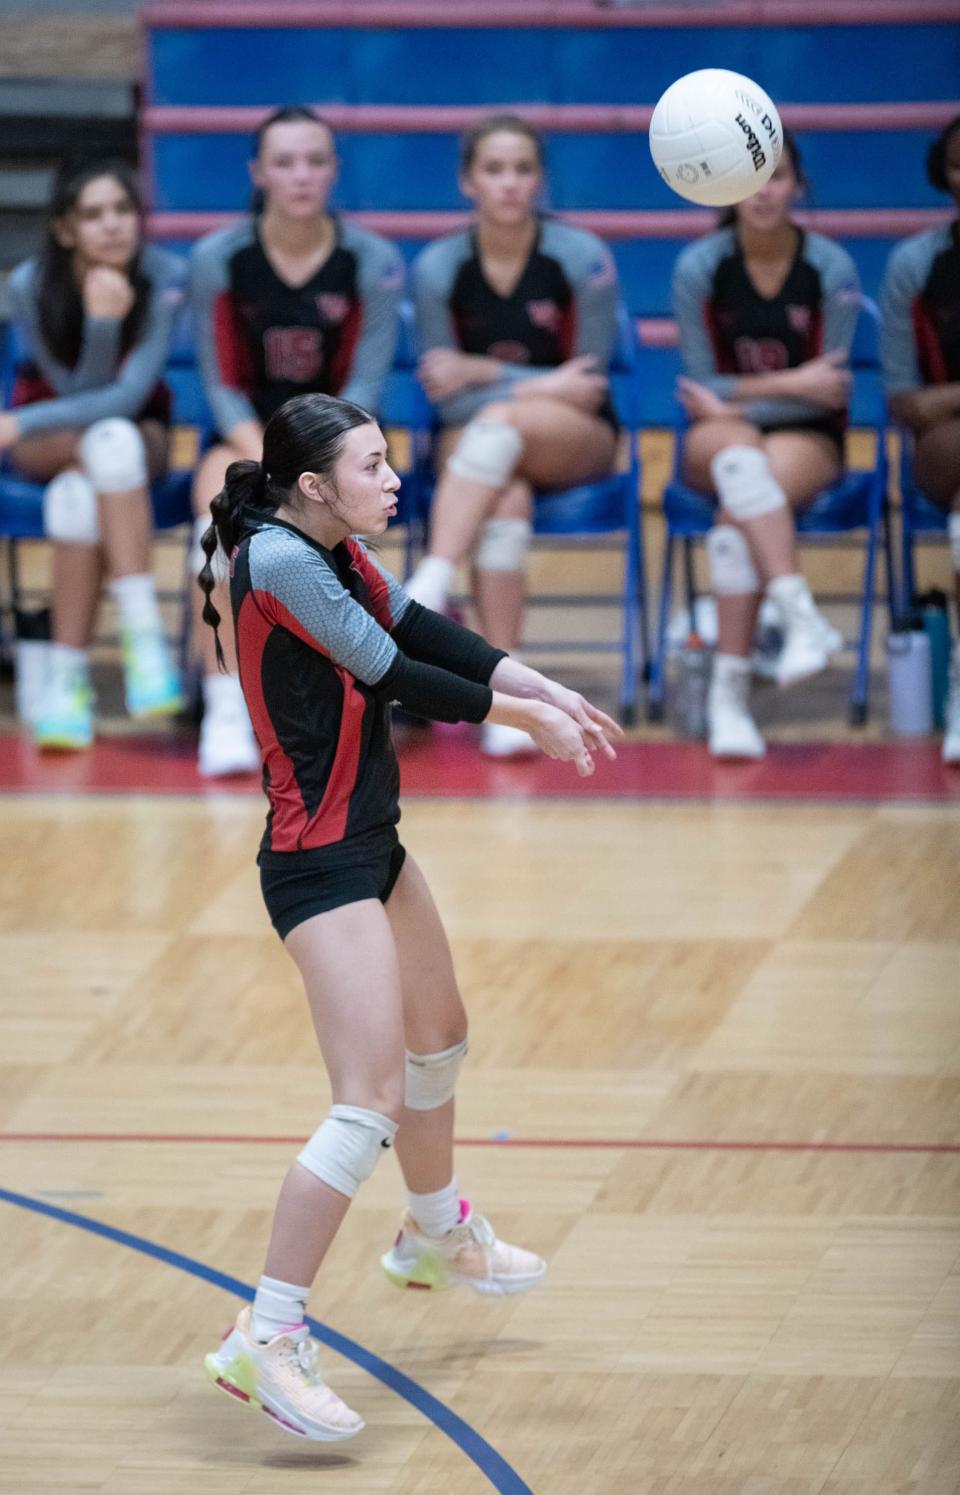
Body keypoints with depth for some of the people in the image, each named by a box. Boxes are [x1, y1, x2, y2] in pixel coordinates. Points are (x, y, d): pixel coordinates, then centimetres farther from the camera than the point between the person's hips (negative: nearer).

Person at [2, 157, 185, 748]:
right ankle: (144, 635, -42)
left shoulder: (164, 277, -20)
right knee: (107, 440, -37)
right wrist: (102, 323, -36)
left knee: (79, 492, -36)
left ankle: (68, 676, -35)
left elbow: (129, 395, -26)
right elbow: (79, 393, -17)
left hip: (139, 438, 0)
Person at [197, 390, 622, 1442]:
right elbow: (391, 675, -20)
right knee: (371, 1105, -16)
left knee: (438, 1039, 30)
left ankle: (437, 1237, 54)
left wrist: (543, 688, -3)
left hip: (370, 845, 10)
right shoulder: (277, 558, -22)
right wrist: (523, 717, -11)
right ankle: (265, 1341, -14)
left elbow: (419, 627, 8)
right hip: (320, 865, -10)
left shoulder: (334, 548, 4)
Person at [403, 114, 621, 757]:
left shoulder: (581, 258, -7)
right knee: (505, 504, -35)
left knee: (498, 423, -36)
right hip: (472, 443, 1)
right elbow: (447, 398, -4)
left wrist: (483, 374, -12)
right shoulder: (438, 268, -4)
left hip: (578, 442, -1)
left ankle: (428, 591, -46)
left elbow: (587, 385, -6)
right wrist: (542, 386, -14)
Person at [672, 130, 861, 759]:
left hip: (806, 440, -1)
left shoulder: (832, 269, -6)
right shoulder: (699, 267, -4)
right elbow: (702, 384, -3)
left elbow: (827, 392, -6)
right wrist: (792, 384, -13)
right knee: (737, 452, -38)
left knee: (737, 514, -33)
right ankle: (803, 616, -48)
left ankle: (730, 690, -32)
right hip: (720, 432, 1)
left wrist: (734, 396, -9)